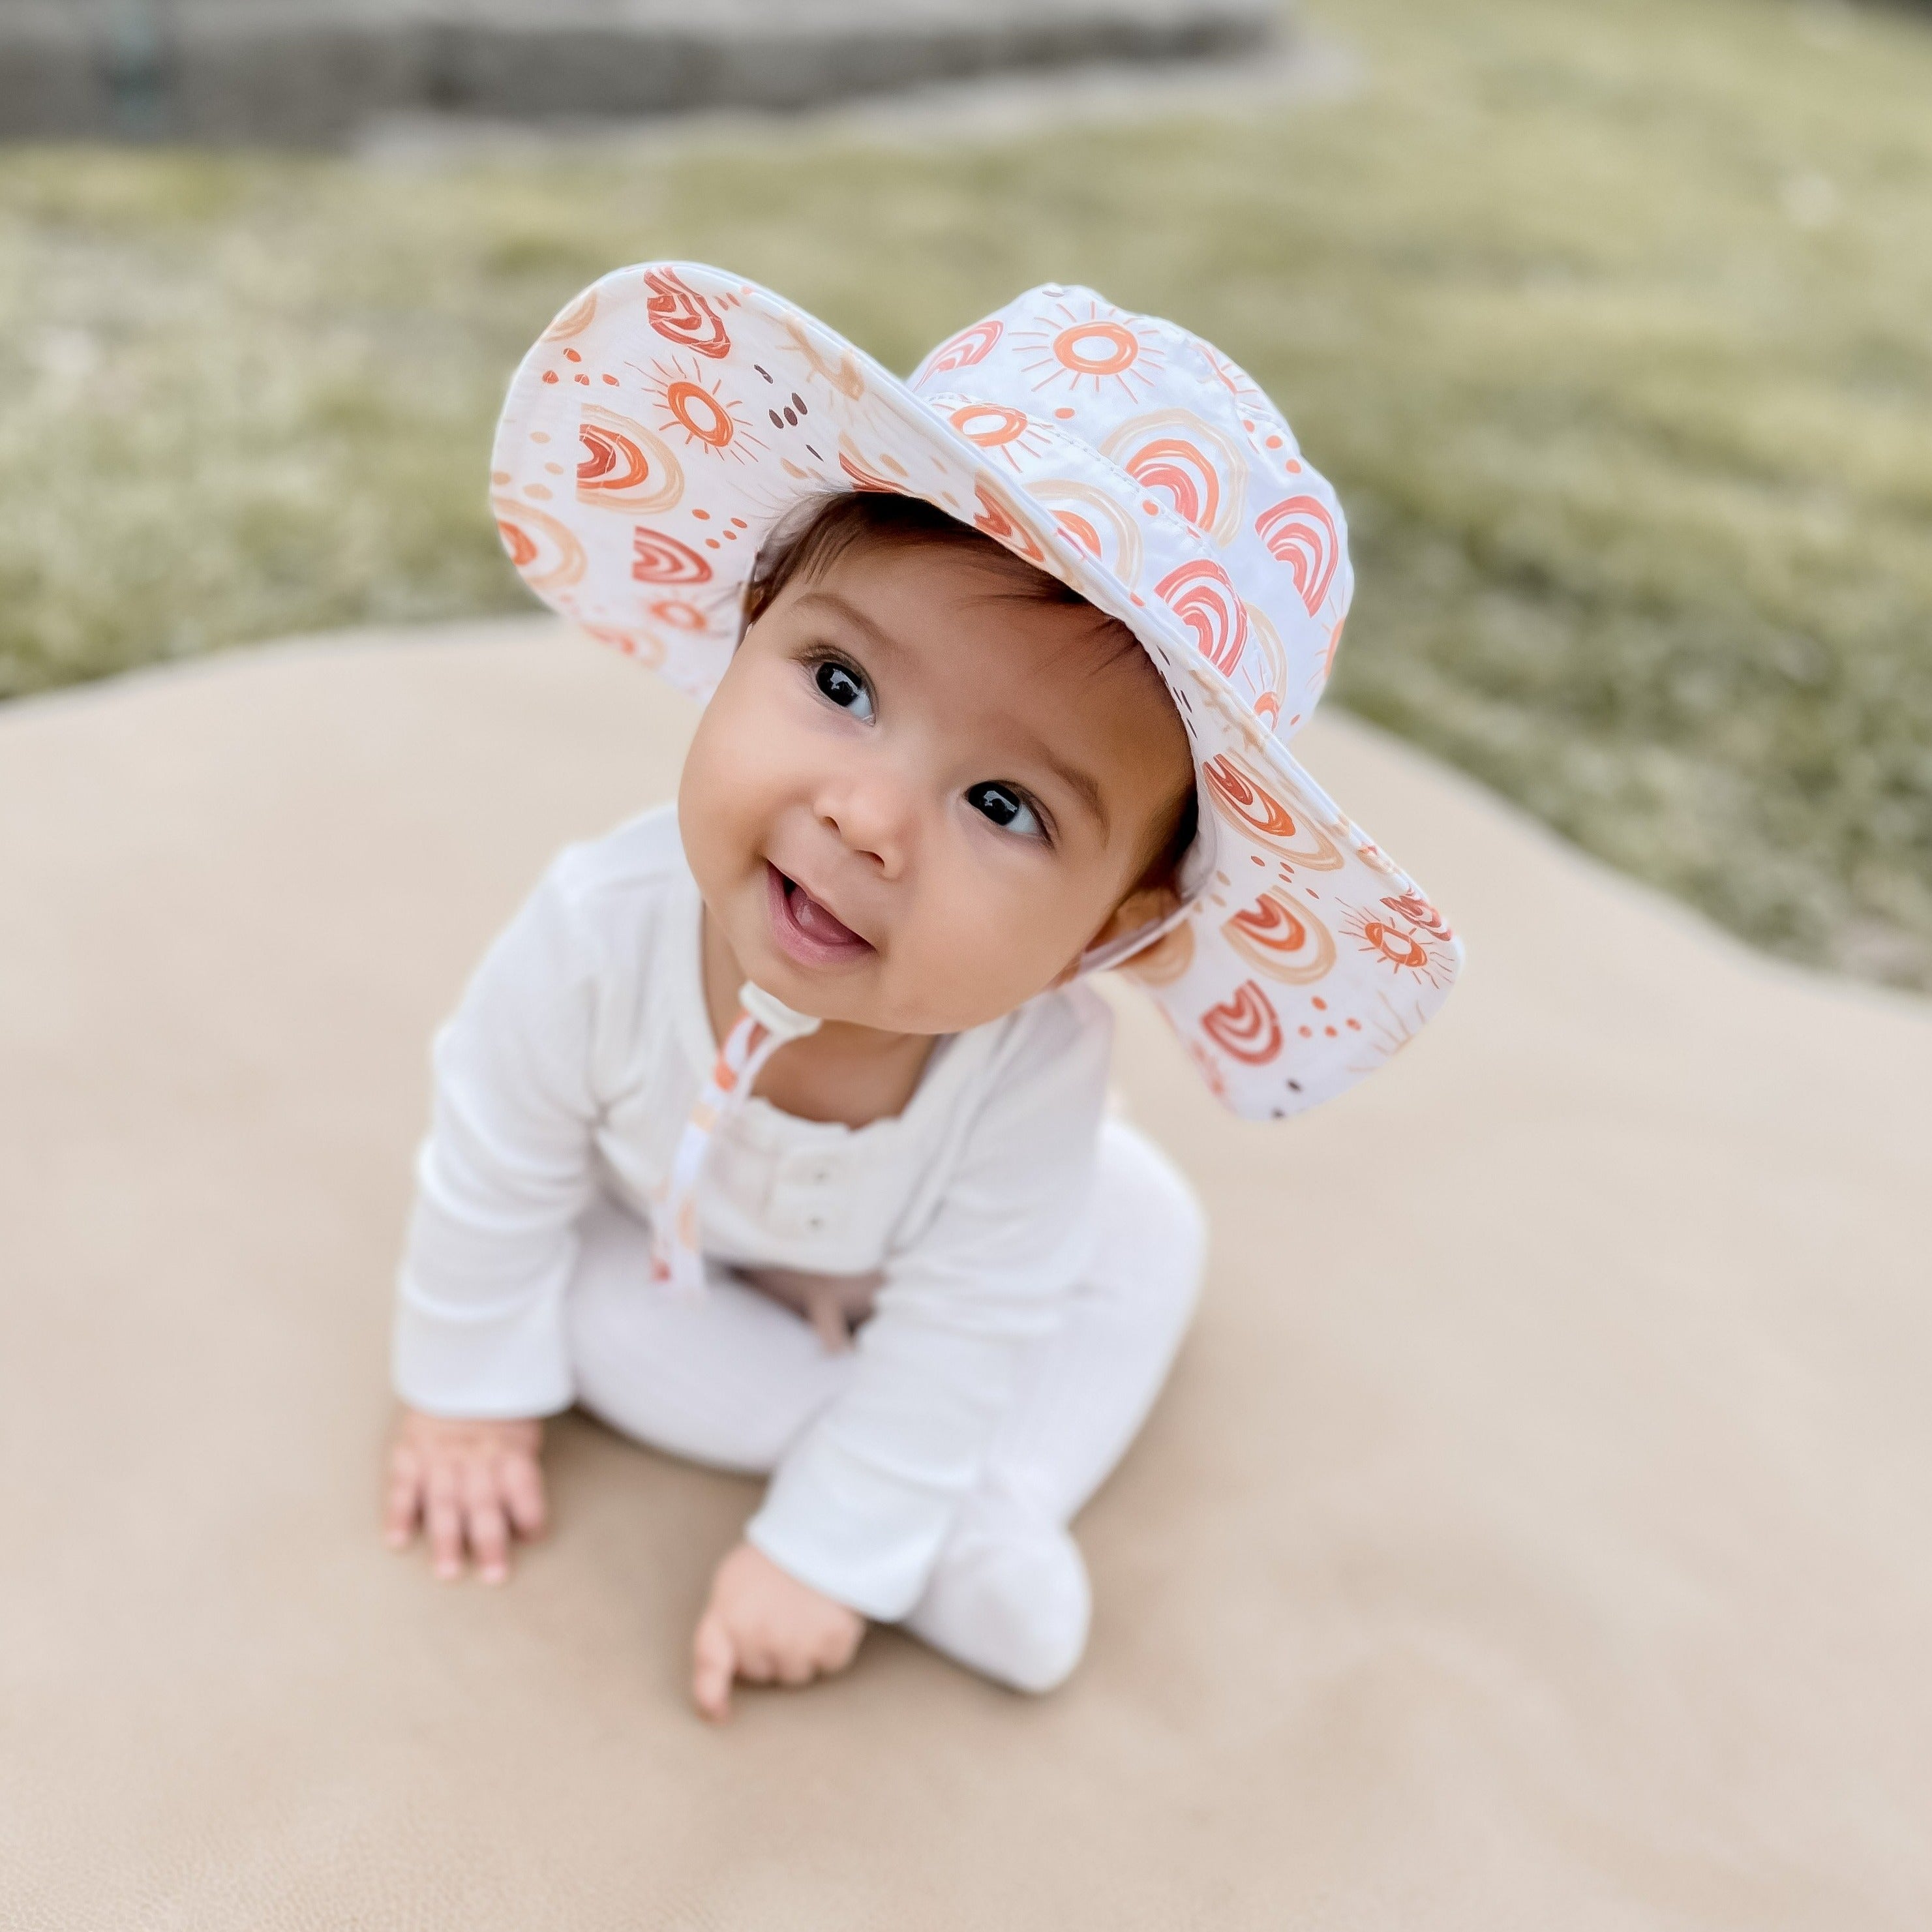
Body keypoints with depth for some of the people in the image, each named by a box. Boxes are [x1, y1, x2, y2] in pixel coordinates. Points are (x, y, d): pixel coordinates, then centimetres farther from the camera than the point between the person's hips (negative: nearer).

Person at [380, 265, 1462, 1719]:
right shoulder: (602, 934, -40)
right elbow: (498, 1176, -21)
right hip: (669, 1238, 1)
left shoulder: (1038, 1074, -42)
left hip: (917, 1281, 0)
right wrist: (471, 1394, -7)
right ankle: (951, 1504, -15)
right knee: (583, 1297, -23)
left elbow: (956, 1340, -28)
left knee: (1146, 1238, -12)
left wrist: (818, 1553, -22)